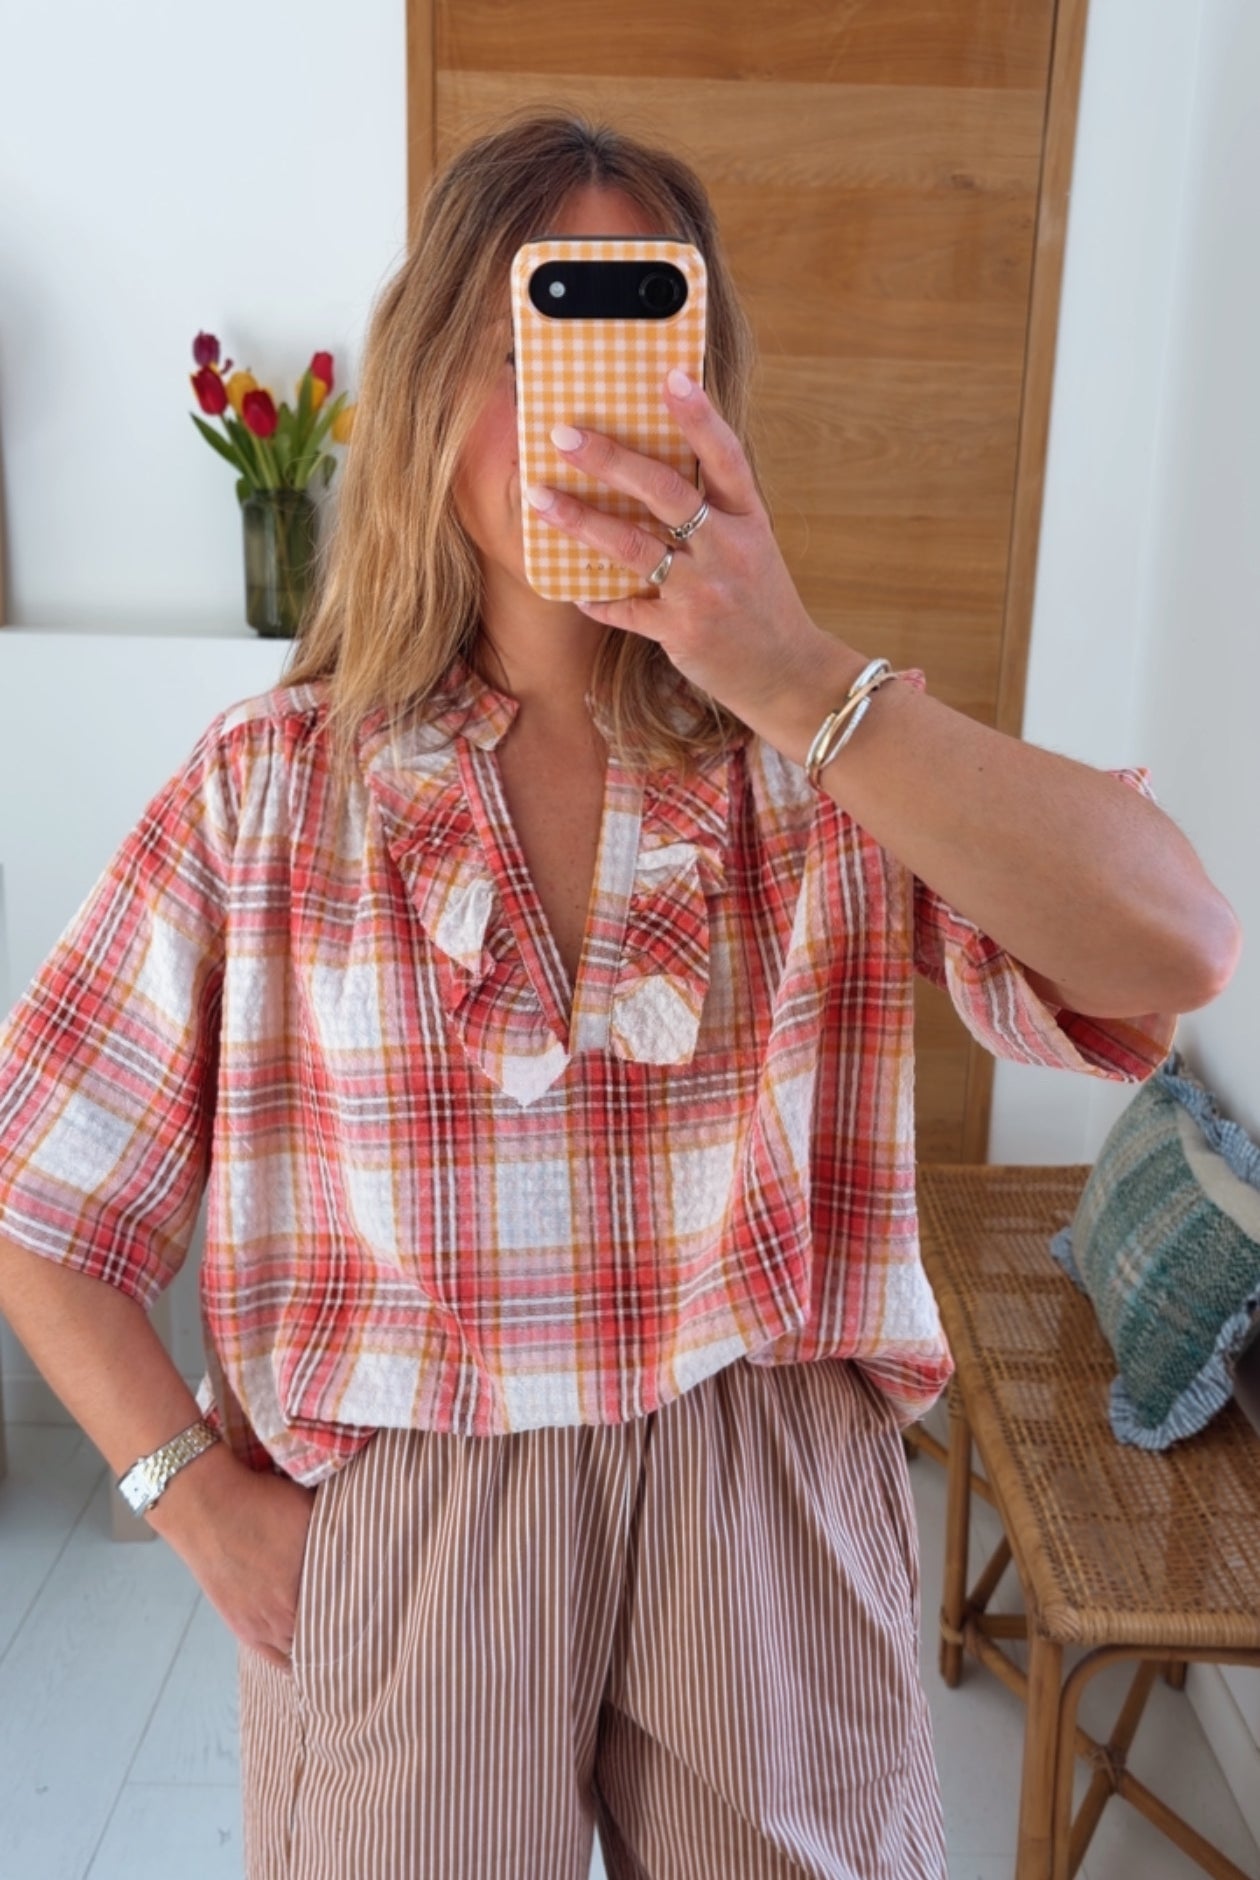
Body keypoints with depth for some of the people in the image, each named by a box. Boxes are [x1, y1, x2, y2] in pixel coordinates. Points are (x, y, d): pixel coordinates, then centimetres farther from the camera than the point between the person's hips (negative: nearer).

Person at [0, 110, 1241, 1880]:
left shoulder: (827, 746, -5)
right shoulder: (271, 786, -7)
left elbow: (1176, 952, -22)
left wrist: (799, 677, -28)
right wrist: (201, 1499, -5)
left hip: (772, 1527, 1)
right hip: (395, 1532, 0)